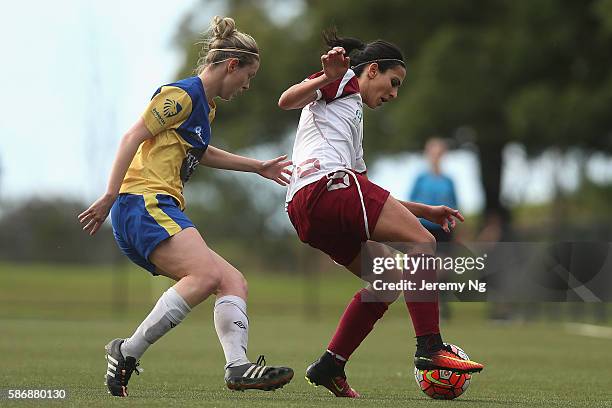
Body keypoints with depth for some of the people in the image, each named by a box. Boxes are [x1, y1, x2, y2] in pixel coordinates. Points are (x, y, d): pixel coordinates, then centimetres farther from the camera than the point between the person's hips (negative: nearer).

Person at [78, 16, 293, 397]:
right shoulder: (181, 95, -6)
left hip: (164, 211, 10)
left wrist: (258, 167, 49)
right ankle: (127, 353, -27)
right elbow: (133, 138, -13)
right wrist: (109, 198, -20)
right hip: (144, 202, -10)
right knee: (208, 274, -29)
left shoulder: (206, 108, 25)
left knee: (234, 282, -1)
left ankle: (238, 367, -19)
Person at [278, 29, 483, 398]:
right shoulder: (344, 83, 12)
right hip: (327, 182, -10)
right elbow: (288, 100, -6)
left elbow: (366, 197, 36)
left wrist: (426, 211, 32)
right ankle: (430, 348, -21)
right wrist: (327, 77, -23)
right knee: (422, 245, -13)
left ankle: (330, 367, 6)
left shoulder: (354, 118, 37)